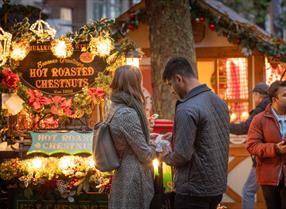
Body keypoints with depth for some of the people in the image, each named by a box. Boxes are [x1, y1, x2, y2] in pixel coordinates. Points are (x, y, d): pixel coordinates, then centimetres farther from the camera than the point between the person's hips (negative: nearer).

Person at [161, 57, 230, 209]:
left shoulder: (187, 109, -20)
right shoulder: (219, 102, 8)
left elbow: (182, 156, -21)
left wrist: (166, 157, -1)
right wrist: (176, 137, 19)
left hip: (195, 191, -8)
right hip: (218, 186, 8)